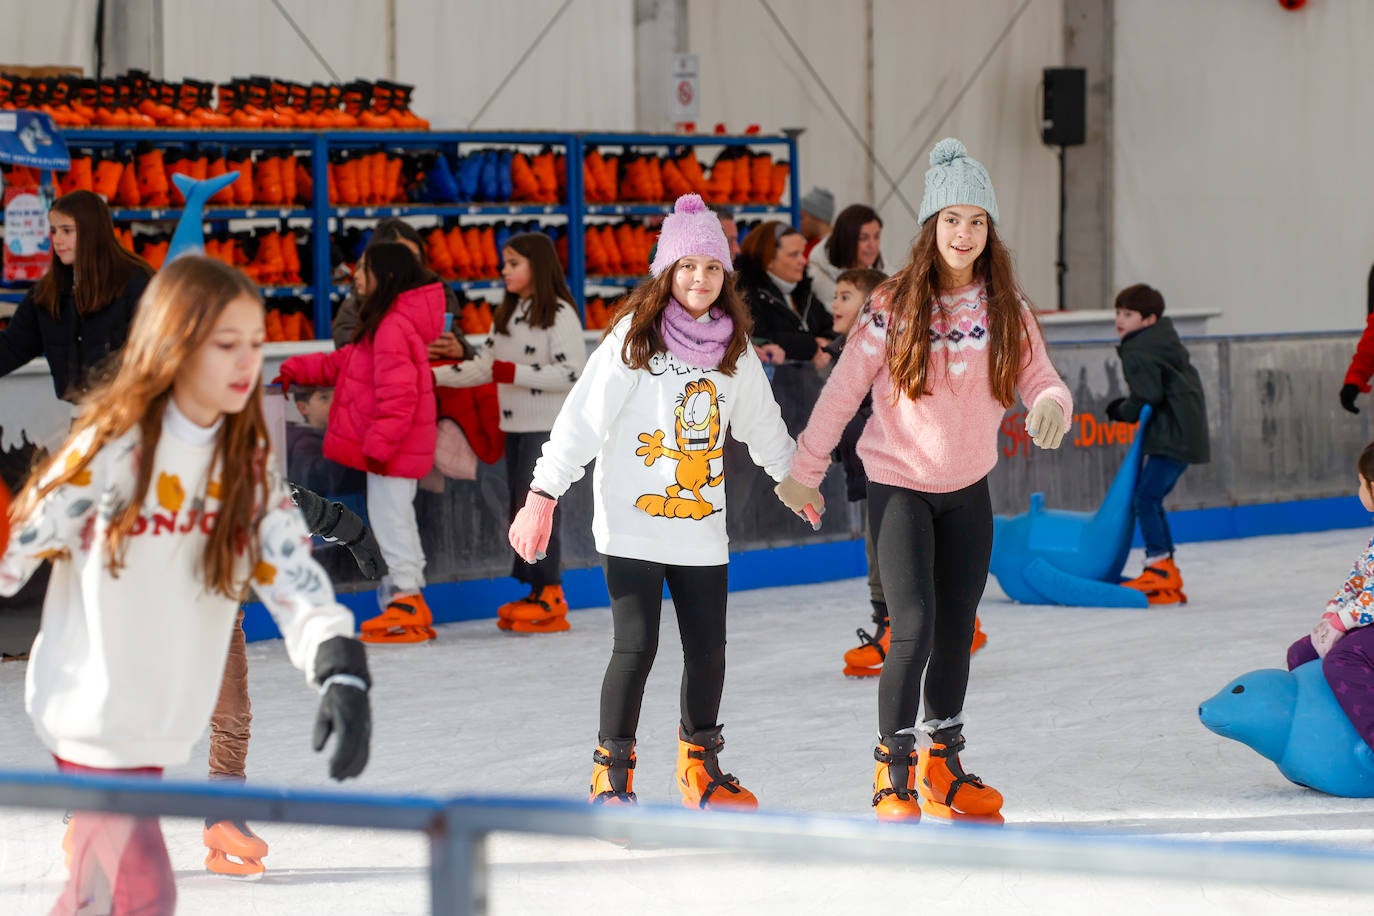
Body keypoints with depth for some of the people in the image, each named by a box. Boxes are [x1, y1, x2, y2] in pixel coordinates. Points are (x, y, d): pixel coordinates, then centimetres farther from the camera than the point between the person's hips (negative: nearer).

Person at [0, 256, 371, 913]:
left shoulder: (248, 466, 2)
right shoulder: (110, 447, -15)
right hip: (93, 716, -5)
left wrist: (343, 674, -24)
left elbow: (295, 577, -8)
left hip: (167, 727, 6)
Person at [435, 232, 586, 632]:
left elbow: (572, 372, -17)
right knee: (519, 505, 8)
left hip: (549, 428, -9)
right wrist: (435, 375, 5)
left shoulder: (559, 313, -10)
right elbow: (483, 367, 16)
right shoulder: (507, 314, 16)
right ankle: (537, 591, 13)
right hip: (515, 425, 9)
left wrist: (516, 373, -19)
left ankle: (549, 591, -4)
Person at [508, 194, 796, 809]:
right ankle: (611, 775, 5)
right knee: (636, 647, -9)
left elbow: (762, 423, 24)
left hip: (702, 528, 5)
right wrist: (542, 497, -14)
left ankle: (699, 767, 24)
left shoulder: (733, 348, 8)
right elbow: (584, 417, -10)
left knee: (708, 650, 5)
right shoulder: (634, 338, -7)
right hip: (632, 523, -5)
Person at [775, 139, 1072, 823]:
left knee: (956, 634, 12)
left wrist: (1050, 405, -29)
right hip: (899, 484, -4)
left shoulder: (1006, 309, -1)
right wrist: (803, 472, 0)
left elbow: (1041, 381, -4)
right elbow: (843, 390, -4)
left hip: (968, 490, 4)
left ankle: (941, 768, 28)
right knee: (914, 630, -13)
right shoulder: (894, 306, -10)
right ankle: (893, 775, -1)